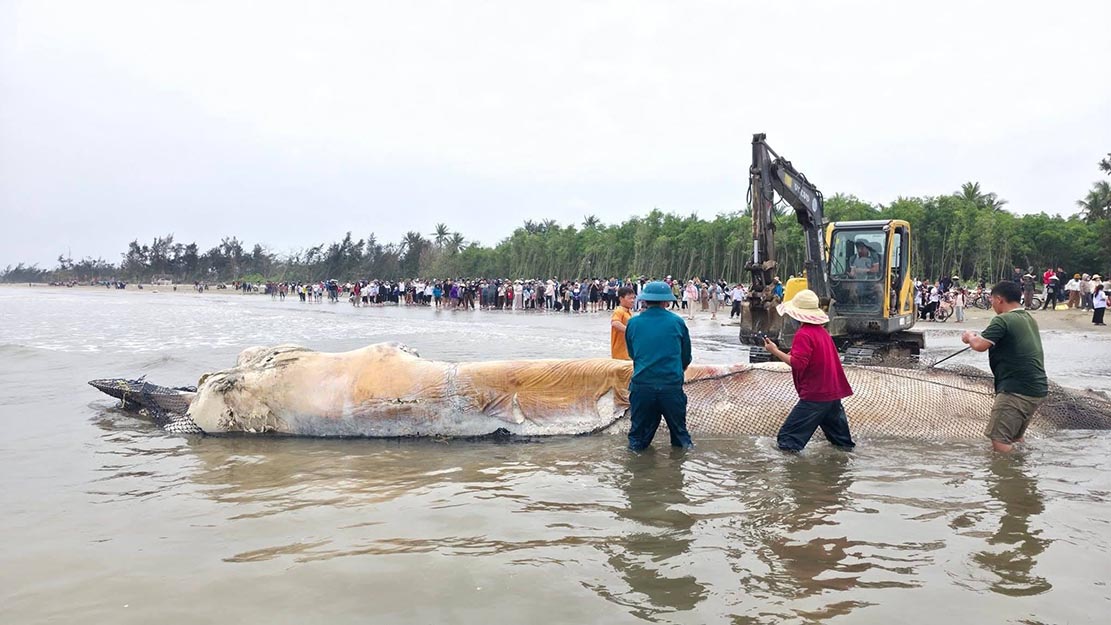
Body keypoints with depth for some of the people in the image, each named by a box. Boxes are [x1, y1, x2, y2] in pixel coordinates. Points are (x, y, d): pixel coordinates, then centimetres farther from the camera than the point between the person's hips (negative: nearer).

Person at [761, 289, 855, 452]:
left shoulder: (803, 334, -16)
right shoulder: (821, 331, 11)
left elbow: (798, 363, -24)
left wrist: (775, 351, -19)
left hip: (815, 395, -9)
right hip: (833, 392, 9)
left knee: (787, 439, -7)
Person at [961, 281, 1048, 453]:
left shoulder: (1003, 320, -14)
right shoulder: (1028, 318, 16)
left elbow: (980, 345, -22)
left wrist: (970, 336, -1)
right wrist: (978, 337, 23)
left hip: (1017, 389, -10)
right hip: (1037, 388, 10)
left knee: (999, 439, -7)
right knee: (1015, 438, 21)